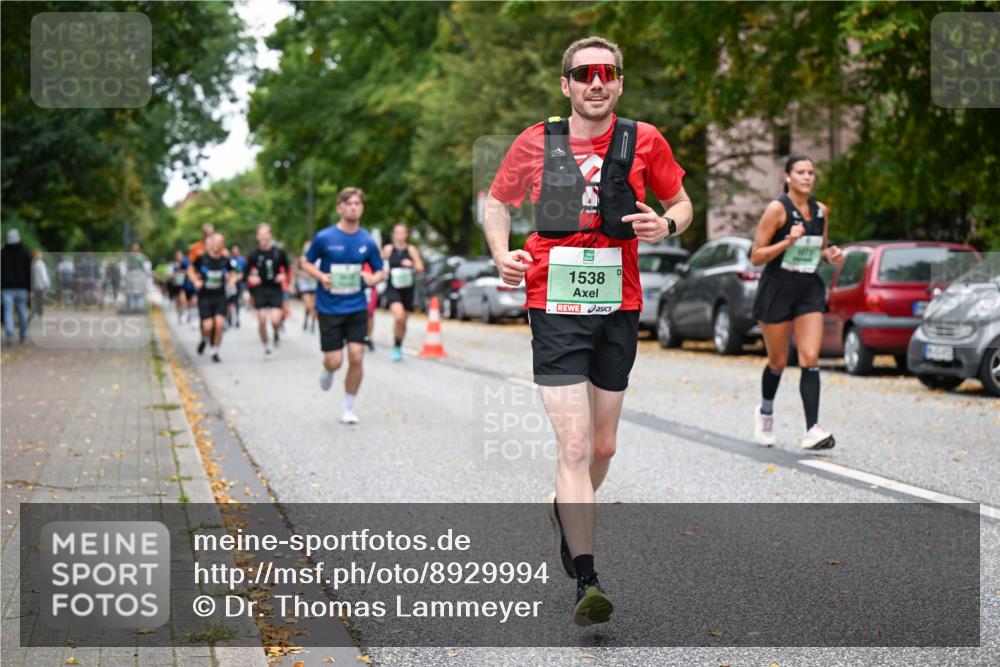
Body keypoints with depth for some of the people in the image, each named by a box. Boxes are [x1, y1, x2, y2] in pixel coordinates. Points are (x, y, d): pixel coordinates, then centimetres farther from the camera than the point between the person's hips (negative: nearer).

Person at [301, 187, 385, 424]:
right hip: (329, 308, -2)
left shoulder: (367, 241, 0)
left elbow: (380, 271, 11)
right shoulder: (324, 238, -7)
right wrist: (321, 276, -14)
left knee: (356, 358, -6)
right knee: (334, 361, -3)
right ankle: (327, 371, 37)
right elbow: (307, 263, 5)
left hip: (357, 308, 2)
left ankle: (348, 408, 11)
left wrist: (373, 278, -13)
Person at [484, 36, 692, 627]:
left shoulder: (644, 141, 2)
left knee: (604, 446, 15)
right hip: (556, 308, -2)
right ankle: (587, 582, -12)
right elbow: (498, 201, 14)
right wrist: (503, 253, -4)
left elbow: (682, 204, 13)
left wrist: (666, 224, -10)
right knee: (575, 445, -13)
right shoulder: (536, 142, 1)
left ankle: (568, 515, 46)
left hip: (619, 310, 3)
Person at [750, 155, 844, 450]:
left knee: (810, 359, -10)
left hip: (810, 289, 4)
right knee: (778, 362, 8)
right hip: (777, 288, -4)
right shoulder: (777, 209, -10)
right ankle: (765, 412, 37)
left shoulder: (821, 210, 7)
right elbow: (756, 256, -11)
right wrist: (788, 241, -23)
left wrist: (830, 255, -1)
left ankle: (812, 431, -15)